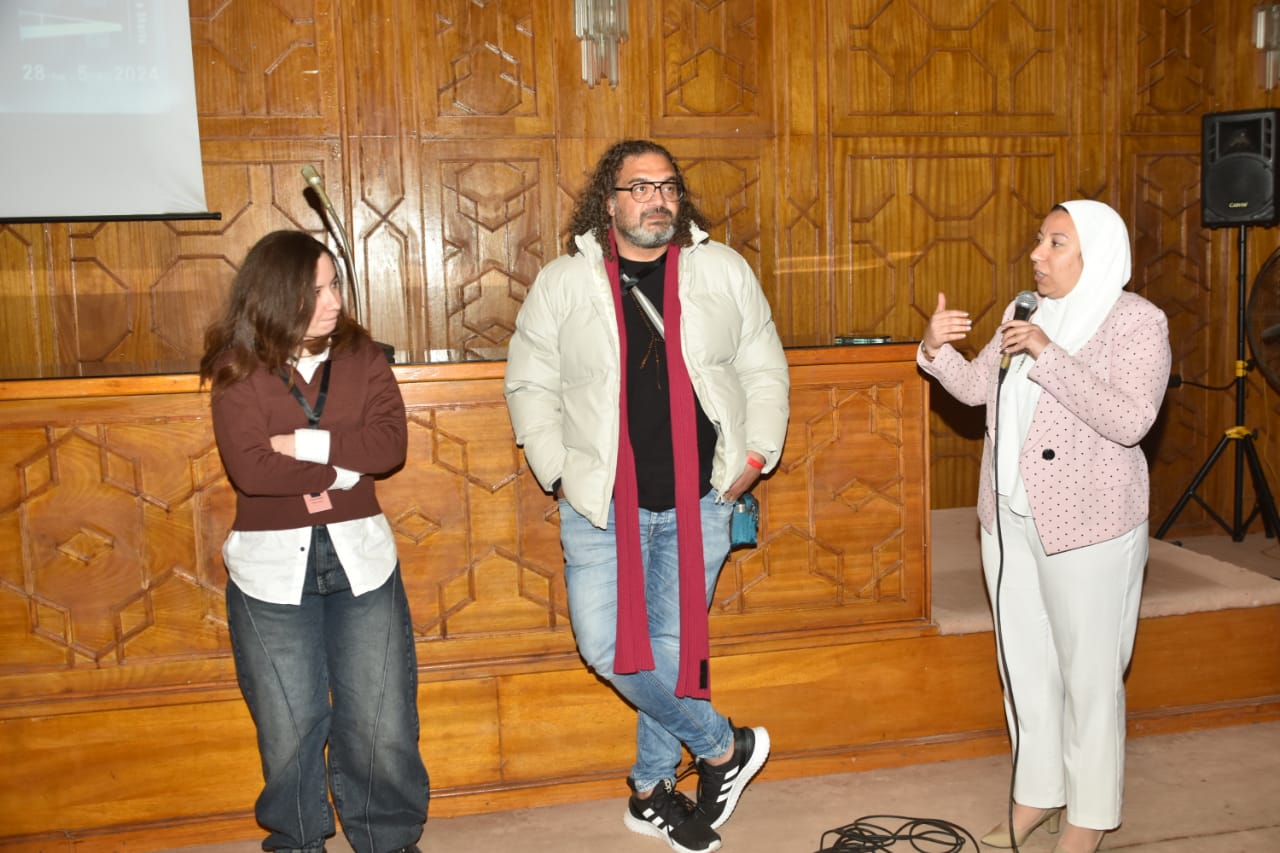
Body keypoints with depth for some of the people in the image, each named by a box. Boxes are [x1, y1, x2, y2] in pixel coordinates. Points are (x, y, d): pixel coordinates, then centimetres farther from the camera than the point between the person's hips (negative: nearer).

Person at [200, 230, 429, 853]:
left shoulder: (361, 357, 2)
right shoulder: (239, 371, -4)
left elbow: (390, 443, -10)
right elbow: (249, 468, -17)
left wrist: (304, 442, -16)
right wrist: (339, 472, -14)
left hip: (359, 557, 1)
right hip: (271, 567, -1)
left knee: (382, 724, 4)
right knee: (288, 728, 11)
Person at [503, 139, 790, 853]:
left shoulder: (724, 270, 5)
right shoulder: (563, 282, 2)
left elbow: (764, 370, 10)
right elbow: (531, 385, 5)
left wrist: (757, 453, -1)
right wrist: (558, 471, -4)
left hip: (699, 501, 0)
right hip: (602, 502, 0)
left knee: (674, 647, 5)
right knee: (609, 649, -5)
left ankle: (652, 792, 28)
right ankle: (723, 747, 17)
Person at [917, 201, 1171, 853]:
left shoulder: (1137, 322, -11)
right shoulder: (1027, 312, 9)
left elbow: (1130, 420, -24)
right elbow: (976, 387, 10)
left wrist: (1047, 354, -27)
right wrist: (937, 349, -9)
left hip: (1088, 528, -6)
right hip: (1010, 518, 6)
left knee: (1088, 675, 5)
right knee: (1025, 666, 15)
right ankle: (1037, 794, 32)